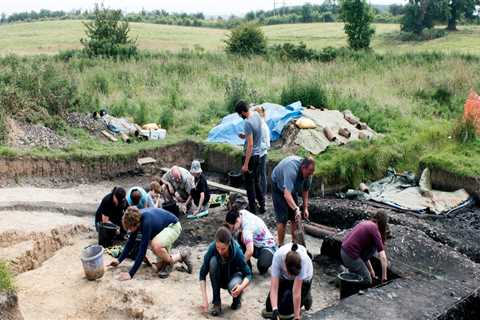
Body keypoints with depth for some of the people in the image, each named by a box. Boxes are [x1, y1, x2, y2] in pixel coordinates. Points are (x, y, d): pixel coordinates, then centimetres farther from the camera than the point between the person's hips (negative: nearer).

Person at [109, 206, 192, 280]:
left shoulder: (146, 222, -38)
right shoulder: (135, 219, -16)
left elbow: (143, 249, -37)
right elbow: (131, 242, -1)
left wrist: (131, 274, -36)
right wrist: (119, 260, -4)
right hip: (162, 228, 8)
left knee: (155, 245, -36)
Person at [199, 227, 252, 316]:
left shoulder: (237, 251, -30)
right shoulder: (212, 248, -27)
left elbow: (248, 274, -21)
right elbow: (203, 274, -23)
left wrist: (241, 287, -42)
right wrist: (205, 299, -30)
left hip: (233, 276, -2)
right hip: (219, 278, 2)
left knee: (233, 286, -37)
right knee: (213, 261, -30)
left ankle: (237, 298, 3)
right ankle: (216, 302, -16)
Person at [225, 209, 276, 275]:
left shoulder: (247, 227, -36)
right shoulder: (241, 213, -13)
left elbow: (250, 251, -43)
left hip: (267, 246, -9)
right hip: (255, 243, 9)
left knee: (261, 267, -37)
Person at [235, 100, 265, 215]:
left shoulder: (248, 123, -25)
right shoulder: (256, 114, 2)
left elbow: (250, 145, -26)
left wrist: (245, 164, -24)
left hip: (250, 155, -9)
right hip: (258, 154, 9)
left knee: (250, 184, 4)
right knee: (256, 182, 20)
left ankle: (253, 209, 12)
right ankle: (262, 205, 26)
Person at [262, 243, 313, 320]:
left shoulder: (303, 260, -42)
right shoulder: (278, 256, -37)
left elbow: (296, 292, -35)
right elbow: (274, 288, -33)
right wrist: (274, 309, -44)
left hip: (303, 279, -2)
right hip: (283, 277, 3)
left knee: (284, 311, -16)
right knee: (270, 307, -8)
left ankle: (305, 296, 8)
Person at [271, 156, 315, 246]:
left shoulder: (308, 173, -20)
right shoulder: (292, 170, -43)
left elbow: (305, 190, -4)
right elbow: (287, 195, -52)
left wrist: (305, 208, -8)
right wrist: (296, 209, -62)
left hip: (292, 186, 7)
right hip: (278, 185, -6)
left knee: (295, 216, 4)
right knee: (282, 218, -13)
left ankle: (295, 242, 16)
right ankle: (280, 245, -5)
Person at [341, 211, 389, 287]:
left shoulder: (366, 223, 15)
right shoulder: (374, 229, -9)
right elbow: (383, 257, -14)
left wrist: (371, 270, 28)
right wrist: (384, 278, -6)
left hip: (344, 251, 8)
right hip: (351, 256, -8)